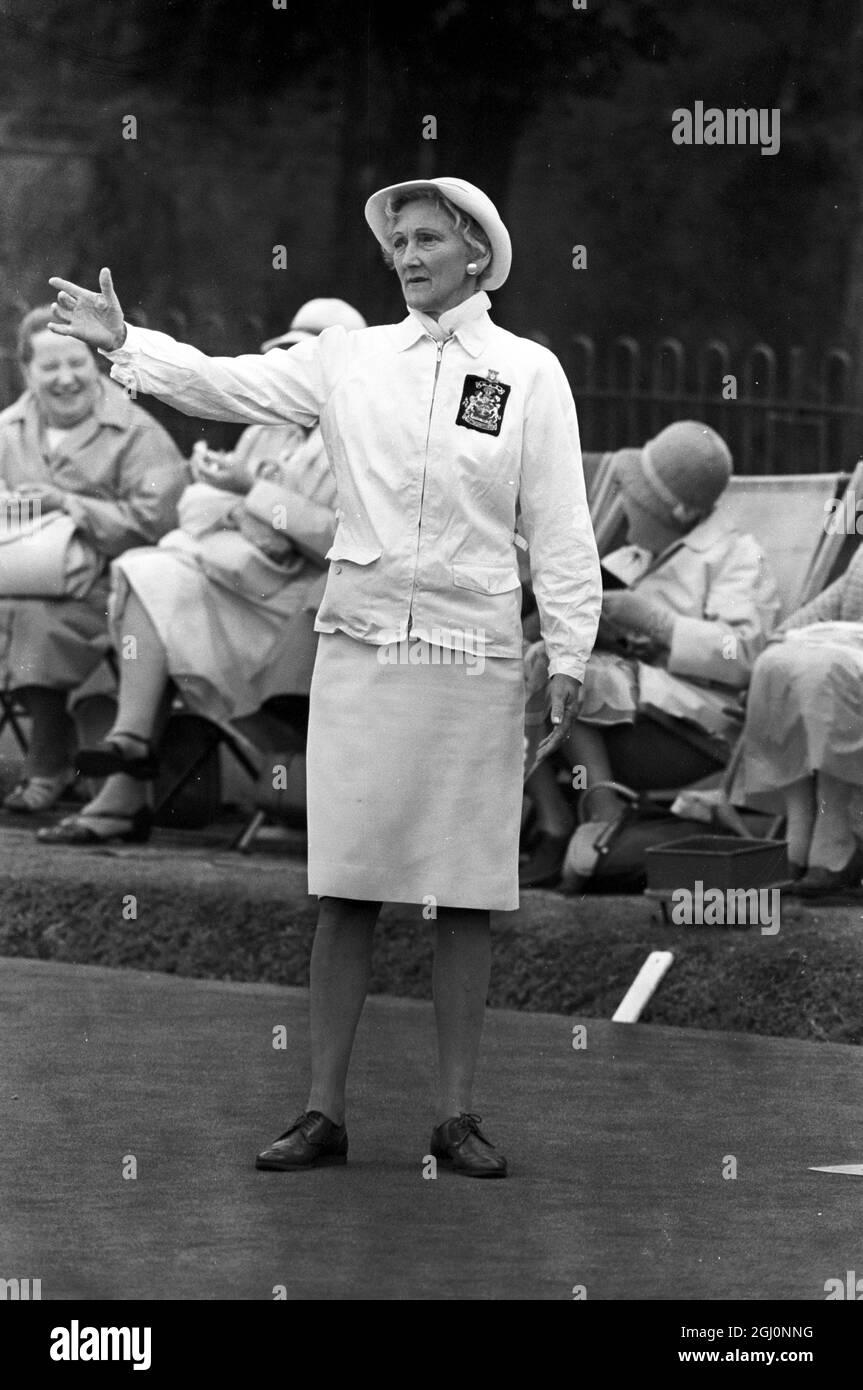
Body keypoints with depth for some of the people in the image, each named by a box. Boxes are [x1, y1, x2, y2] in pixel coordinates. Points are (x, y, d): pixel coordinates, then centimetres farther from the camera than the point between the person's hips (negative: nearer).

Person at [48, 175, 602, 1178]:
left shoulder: (529, 374, 2)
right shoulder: (353, 360, 7)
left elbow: (558, 524, 1)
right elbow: (226, 384, 7)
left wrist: (568, 653, -3)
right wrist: (123, 343, -5)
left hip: (473, 656, -1)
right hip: (358, 646, 1)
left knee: (466, 896, 2)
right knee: (345, 891, 2)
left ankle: (456, 1115, 10)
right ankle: (323, 1112, 6)